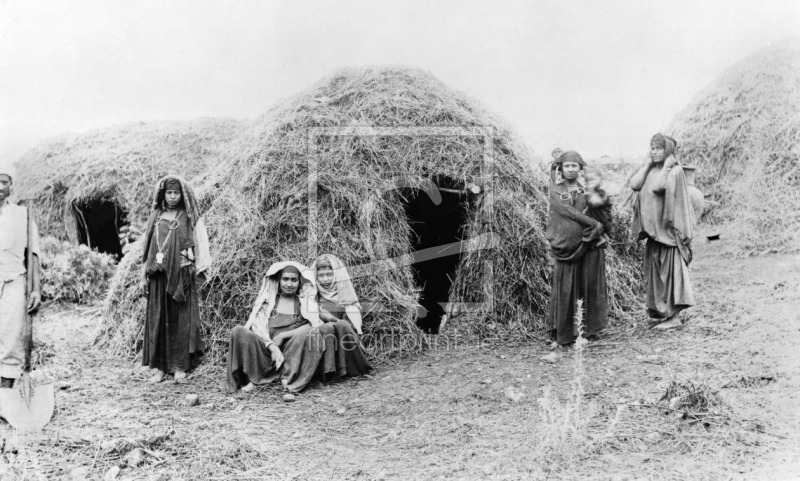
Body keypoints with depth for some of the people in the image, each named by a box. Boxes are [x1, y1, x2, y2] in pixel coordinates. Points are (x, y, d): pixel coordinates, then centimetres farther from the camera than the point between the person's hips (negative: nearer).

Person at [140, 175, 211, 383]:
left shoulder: (189, 218, 3)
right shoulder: (155, 217, 13)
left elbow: (200, 245, 0)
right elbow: (148, 247, 14)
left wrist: (196, 269, -9)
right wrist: (144, 274, 10)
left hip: (181, 275, -3)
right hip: (158, 277, 3)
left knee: (180, 319, -2)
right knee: (157, 319, 2)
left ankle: (179, 366, 5)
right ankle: (160, 367, 8)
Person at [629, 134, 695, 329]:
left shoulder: (675, 170, -10)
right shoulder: (650, 170, 11)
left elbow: (658, 187, -25)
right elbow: (634, 184, -5)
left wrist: (666, 166, -15)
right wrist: (648, 164, 0)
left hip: (668, 227, -8)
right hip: (653, 229, 8)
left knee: (671, 269, -3)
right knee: (656, 270, 13)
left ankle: (674, 316, 2)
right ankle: (661, 309, 24)